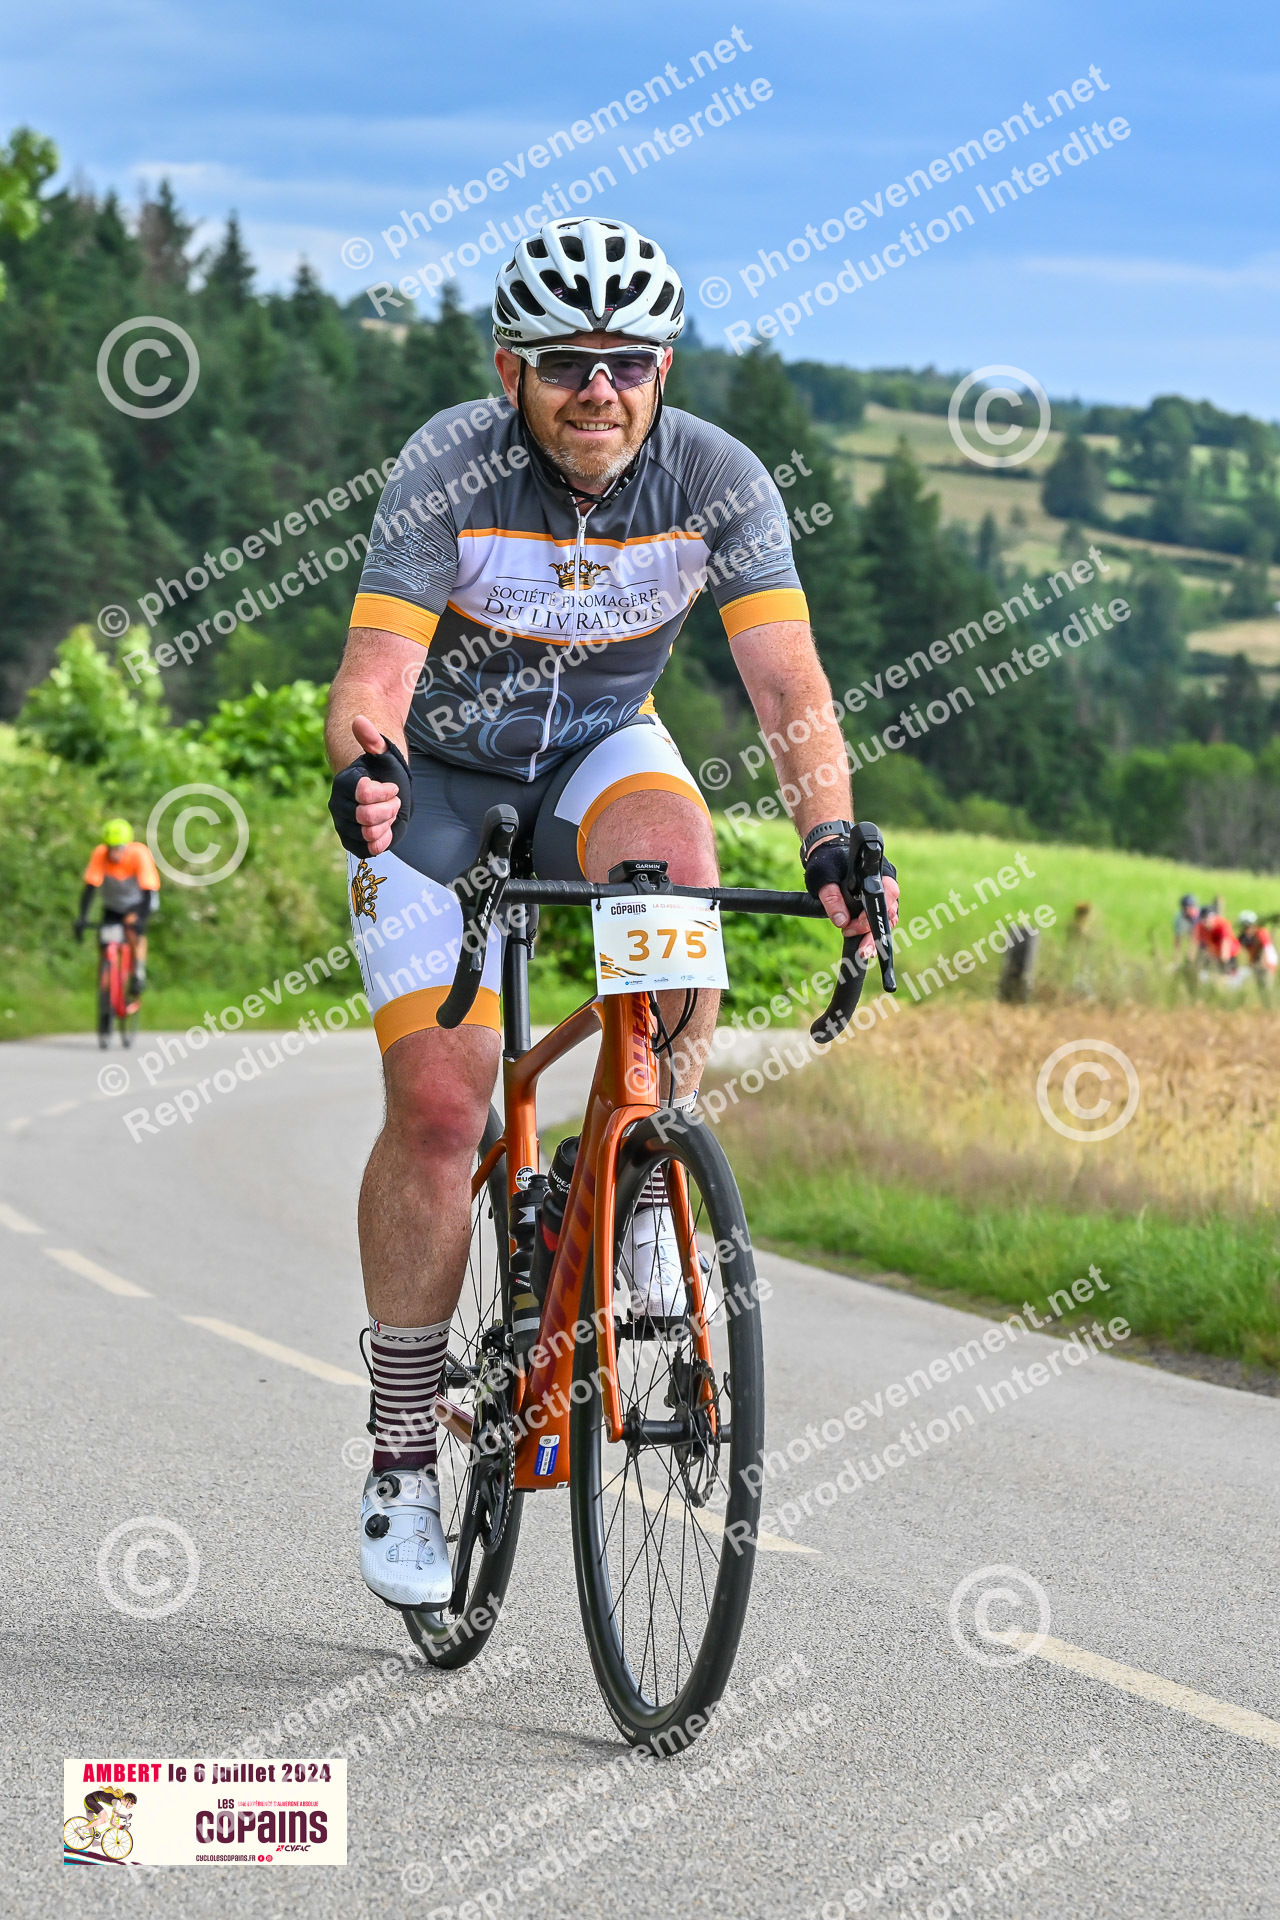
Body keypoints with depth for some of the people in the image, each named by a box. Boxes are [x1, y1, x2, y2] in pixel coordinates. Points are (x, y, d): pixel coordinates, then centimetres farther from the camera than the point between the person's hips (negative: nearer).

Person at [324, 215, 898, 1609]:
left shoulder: (717, 481, -20)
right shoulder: (449, 470, -26)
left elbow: (788, 686, -27)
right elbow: (374, 669, -34)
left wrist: (831, 838, -44)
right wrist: (361, 760, -56)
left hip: (600, 748, 2)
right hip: (439, 774, -2)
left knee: (673, 851, -35)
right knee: (438, 1098, -12)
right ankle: (401, 1462, -1)